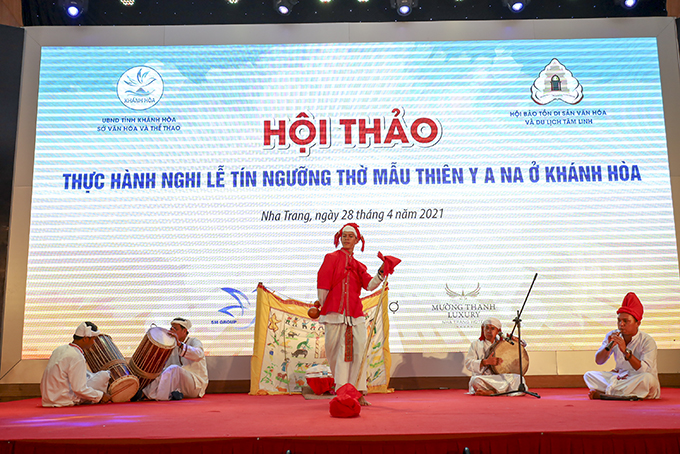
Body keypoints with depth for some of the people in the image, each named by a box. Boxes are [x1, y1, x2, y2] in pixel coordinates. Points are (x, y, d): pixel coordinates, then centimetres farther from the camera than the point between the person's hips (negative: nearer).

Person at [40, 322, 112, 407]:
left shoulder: (60, 349, 6)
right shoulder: (76, 357, -21)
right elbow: (79, 389, -23)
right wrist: (101, 396, -10)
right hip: (64, 401, -9)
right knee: (104, 375, -4)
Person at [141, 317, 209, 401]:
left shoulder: (194, 342, -5)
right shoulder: (173, 347, 15)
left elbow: (198, 355, -30)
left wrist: (179, 344, -41)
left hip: (197, 385, -6)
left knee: (174, 369, -32)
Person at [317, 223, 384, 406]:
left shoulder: (358, 265, 20)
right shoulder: (332, 258, 7)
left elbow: (369, 285, 5)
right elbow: (322, 283, 3)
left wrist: (381, 274, -11)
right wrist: (323, 307, 1)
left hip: (355, 312, 3)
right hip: (335, 311, -3)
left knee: (358, 350, -7)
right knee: (335, 351, -1)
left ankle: (358, 392, -3)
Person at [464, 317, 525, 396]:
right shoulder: (476, 344, 7)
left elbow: (522, 343, 25)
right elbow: (468, 364, -5)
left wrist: (514, 339, 1)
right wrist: (485, 362, -20)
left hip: (501, 378, 3)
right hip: (483, 377, -3)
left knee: (518, 378, -25)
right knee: (476, 381, -37)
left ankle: (491, 392, -26)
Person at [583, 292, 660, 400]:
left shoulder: (647, 341, -14)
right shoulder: (612, 336, -1)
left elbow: (645, 370, -27)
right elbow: (598, 361, -4)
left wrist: (626, 350, -35)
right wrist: (609, 346, -22)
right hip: (620, 377, 4)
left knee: (648, 378, -38)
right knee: (589, 375, -11)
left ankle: (603, 393, -28)